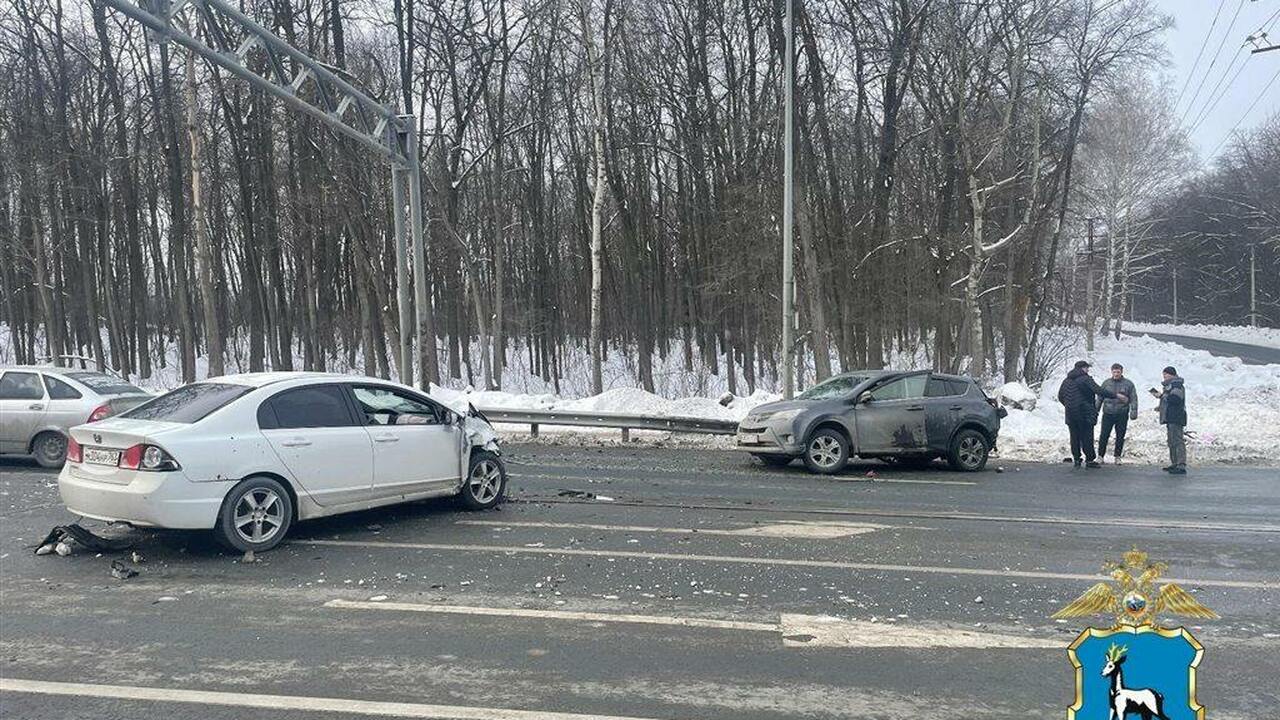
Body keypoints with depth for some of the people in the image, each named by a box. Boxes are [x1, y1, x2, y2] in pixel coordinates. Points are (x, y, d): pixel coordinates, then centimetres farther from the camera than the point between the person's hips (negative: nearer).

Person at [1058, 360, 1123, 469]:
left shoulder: (1066, 381, 13)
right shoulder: (1085, 379, -8)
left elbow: (1060, 397, 19)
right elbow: (1099, 391, -19)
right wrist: (1116, 395, -16)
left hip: (1070, 414, 6)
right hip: (1084, 413, -6)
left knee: (1074, 437, 10)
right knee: (1087, 437, 0)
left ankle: (1076, 459, 11)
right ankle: (1090, 460, 3)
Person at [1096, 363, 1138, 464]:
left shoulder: (1128, 384, 2)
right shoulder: (1106, 383, 7)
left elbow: (1133, 399, 1)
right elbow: (1100, 398, 13)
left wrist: (1134, 411, -10)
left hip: (1122, 415, -1)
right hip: (1108, 413, 1)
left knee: (1120, 437, 6)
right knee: (1104, 435, -2)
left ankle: (1117, 457, 17)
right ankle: (1101, 456, 7)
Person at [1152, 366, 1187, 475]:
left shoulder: (1176, 384, -10)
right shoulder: (1171, 385, 23)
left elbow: (1175, 399, -25)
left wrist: (1161, 395, -17)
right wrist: (1161, 408, 22)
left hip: (1175, 418, -11)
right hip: (1171, 418, 11)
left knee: (1177, 441, -14)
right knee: (1172, 442, 16)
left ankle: (1181, 466, -17)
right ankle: (1174, 464, 23)